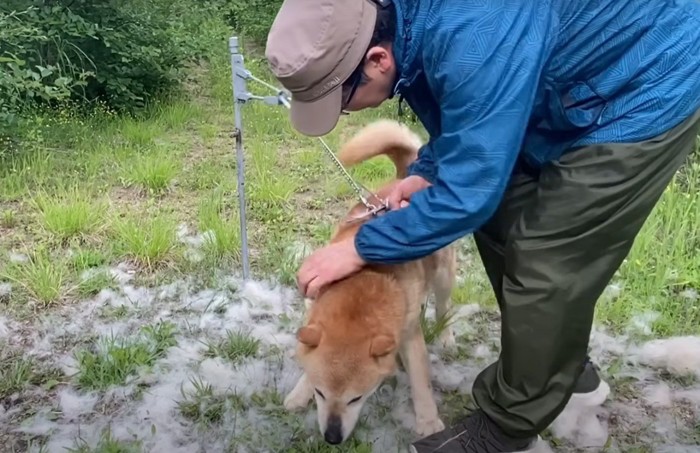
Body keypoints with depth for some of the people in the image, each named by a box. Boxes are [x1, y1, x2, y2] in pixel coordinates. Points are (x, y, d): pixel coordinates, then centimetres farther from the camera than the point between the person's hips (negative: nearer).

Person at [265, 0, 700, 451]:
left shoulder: (472, 38, -38)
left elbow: (469, 192, -32)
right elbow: (466, 116, 10)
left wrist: (361, 248, -22)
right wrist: (426, 172, -1)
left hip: (650, 91, -9)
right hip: (574, 93, 9)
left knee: (547, 267, -9)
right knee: (502, 220, 11)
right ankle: (565, 368, 29)